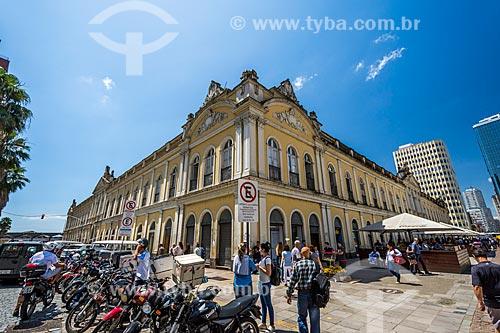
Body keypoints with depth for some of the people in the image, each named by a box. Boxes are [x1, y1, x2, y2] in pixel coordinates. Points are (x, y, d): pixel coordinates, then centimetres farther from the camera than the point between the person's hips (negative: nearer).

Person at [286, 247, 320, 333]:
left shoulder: (297, 265, -6)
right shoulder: (315, 264, -2)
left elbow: (293, 281, -6)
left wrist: (289, 294, 3)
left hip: (302, 294, -1)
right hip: (314, 294, 1)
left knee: (302, 317, 16)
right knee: (314, 318, 14)